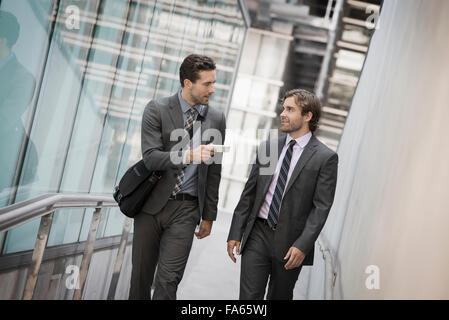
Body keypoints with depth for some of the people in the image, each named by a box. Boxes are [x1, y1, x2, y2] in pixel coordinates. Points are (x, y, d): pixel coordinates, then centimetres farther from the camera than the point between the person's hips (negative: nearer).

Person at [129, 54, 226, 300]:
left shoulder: (216, 119, 4)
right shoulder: (157, 110, -4)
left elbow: (214, 171, 9)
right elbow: (150, 158, -15)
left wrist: (209, 216, 11)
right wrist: (189, 155, -31)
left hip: (186, 209, 1)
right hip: (152, 205, 0)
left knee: (167, 280, -6)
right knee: (141, 275, 11)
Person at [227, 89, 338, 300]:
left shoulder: (325, 157, -5)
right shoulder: (267, 148, 9)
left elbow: (321, 207, -9)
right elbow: (249, 193, 10)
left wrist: (302, 245, -17)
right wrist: (235, 234, 6)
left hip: (290, 242, -3)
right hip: (257, 235, 3)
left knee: (279, 297, 12)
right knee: (248, 297, -2)